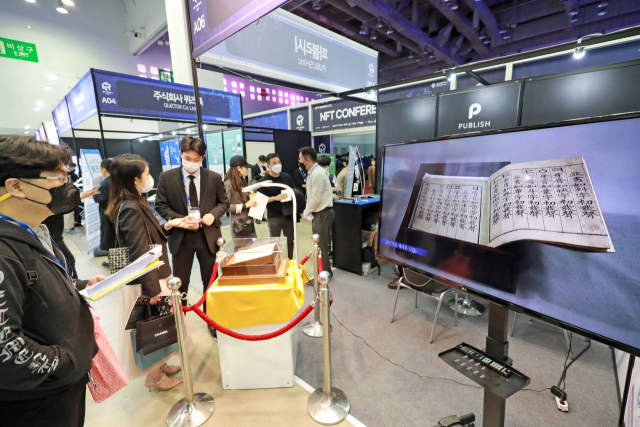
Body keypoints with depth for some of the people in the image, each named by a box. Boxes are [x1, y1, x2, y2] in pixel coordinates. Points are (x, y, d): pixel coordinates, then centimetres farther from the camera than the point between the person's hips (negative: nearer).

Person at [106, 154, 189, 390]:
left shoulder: (130, 204, 7)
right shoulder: (131, 209, -24)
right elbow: (139, 253, -27)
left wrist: (167, 225, 9)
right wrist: (152, 289, -25)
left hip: (152, 276, 9)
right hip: (147, 280, -9)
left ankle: (158, 365, 41)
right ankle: (154, 375, 30)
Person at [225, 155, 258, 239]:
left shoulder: (242, 181, 15)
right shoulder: (229, 183, -10)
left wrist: (253, 200, 9)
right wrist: (244, 205, -19)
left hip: (249, 221, 8)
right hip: (239, 224, -8)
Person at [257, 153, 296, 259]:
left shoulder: (286, 177, 5)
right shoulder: (265, 181, -6)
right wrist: (275, 198, -20)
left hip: (288, 214, 4)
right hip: (274, 216, -3)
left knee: (290, 241, 15)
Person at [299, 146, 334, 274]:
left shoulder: (317, 174, -19)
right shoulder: (313, 172, 12)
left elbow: (316, 199, -21)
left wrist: (306, 212, -7)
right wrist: (309, 212, 7)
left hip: (323, 214, -10)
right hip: (318, 213, 10)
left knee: (321, 246, 0)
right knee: (320, 245, 17)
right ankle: (324, 272, 30)